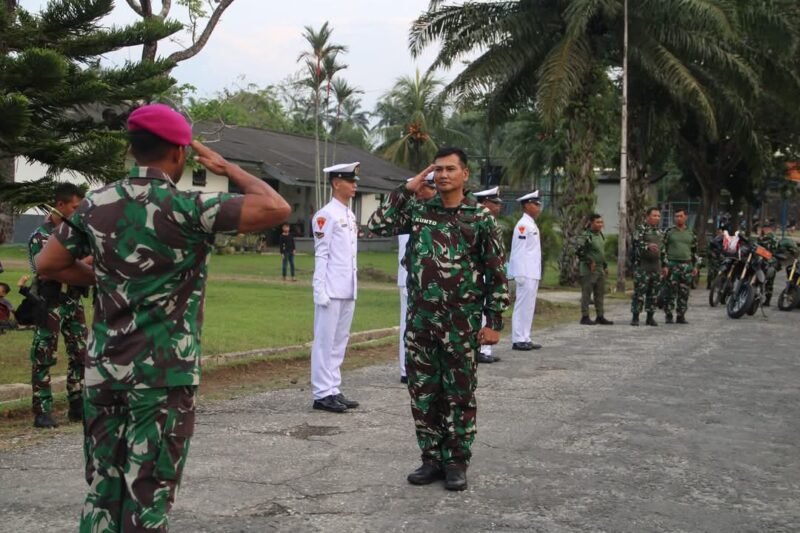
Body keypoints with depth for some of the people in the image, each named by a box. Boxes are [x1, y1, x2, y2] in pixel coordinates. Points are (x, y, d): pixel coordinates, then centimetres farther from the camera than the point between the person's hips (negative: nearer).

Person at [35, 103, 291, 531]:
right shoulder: (188, 208, -13)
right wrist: (227, 168, -2)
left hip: (103, 369, 5)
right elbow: (277, 209, -16)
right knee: (146, 498, 3)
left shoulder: (96, 203, 4)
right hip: (164, 374, -5)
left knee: (102, 492, 14)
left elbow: (48, 265, 12)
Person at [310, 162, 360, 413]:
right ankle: (322, 394, 3)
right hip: (331, 290, -8)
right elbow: (321, 255, -13)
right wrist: (320, 290, -16)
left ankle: (333, 390, 19)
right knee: (325, 342, -2)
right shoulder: (325, 215, -10)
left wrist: (354, 286, 16)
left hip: (348, 290, 8)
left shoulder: (350, 216, 16)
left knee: (340, 341, 12)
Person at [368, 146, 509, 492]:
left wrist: (495, 321, -5)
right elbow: (378, 225, -1)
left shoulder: (481, 218, -2)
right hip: (420, 320, 3)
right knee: (423, 394, 9)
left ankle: (456, 462, 16)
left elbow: (496, 274, -1)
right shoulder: (419, 211, 7)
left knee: (459, 395, 5)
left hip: (461, 323, -3)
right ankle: (431, 458, 21)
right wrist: (407, 190, -3)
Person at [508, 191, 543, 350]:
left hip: (533, 273, 10)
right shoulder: (523, 225, -13)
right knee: (522, 306, -6)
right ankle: (518, 340, -3)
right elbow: (518, 251, -17)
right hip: (525, 274, -10)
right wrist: (520, 274, -20)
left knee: (528, 307, 11)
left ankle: (525, 339, 15)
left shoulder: (532, 225, 17)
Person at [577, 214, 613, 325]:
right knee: (586, 294, -3)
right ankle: (585, 317, 1)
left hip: (600, 269, 9)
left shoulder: (601, 235, 15)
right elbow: (580, 252, -19)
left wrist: (605, 266, 21)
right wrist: (590, 262, -19)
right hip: (589, 270, -9)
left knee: (600, 294, 12)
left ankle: (600, 316, 19)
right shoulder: (586, 236, -13)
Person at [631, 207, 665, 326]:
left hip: (656, 266, 6)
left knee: (653, 293, 7)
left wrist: (664, 265, 19)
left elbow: (662, 250, 22)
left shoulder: (660, 232, 17)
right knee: (639, 292, -6)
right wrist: (648, 246, -37)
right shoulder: (641, 229, -4)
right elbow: (636, 243, -20)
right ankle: (635, 317, -2)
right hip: (642, 266, -6)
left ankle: (650, 317, 14)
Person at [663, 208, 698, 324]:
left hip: (687, 266, 3)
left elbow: (694, 251, 16)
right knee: (671, 292, -5)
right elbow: (663, 249, 1)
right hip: (672, 265, -3)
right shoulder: (669, 232, 2)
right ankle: (668, 315, 1)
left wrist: (695, 266, 9)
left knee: (684, 293, 3)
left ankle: (681, 316, 10)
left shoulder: (691, 233, 12)